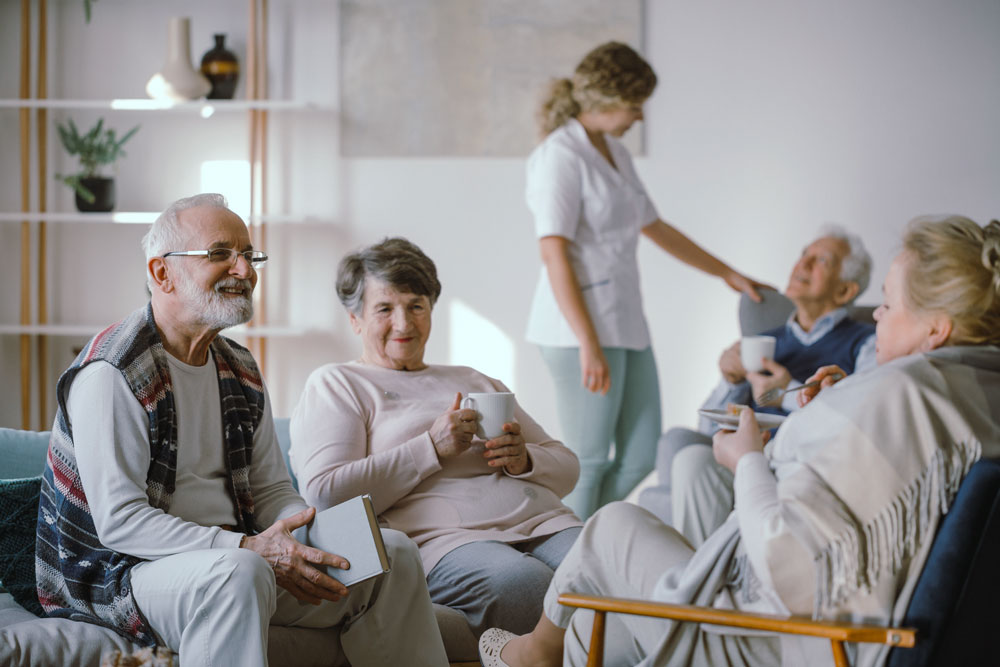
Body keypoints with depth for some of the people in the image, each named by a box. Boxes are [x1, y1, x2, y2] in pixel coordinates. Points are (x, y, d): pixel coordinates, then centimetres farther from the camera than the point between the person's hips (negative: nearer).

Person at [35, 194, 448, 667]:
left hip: (232, 554, 9)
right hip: (117, 573, -8)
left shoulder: (240, 370, 12)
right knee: (239, 573, -40)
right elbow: (119, 521, -22)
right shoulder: (111, 374, -16)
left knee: (393, 553, 1)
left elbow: (271, 490, 15)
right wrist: (248, 549, -30)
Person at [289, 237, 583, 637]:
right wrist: (432, 449, -7)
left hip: (542, 522, 5)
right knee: (519, 580, -41)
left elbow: (567, 468, 30)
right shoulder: (334, 386, 16)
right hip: (438, 537, -5)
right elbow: (323, 494, -2)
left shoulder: (474, 381, 34)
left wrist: (524, 460, 5)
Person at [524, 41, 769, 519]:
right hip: (581, 329, -9)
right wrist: (589, 345, -23)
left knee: (639, 458, 10)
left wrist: (729, 274, 33)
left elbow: (656, 228, 28)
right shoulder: (561, 154, -12)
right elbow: (554, 254, -18)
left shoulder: (615, 152, 16)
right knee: (588, 465, -4)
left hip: (626, 323, 9)